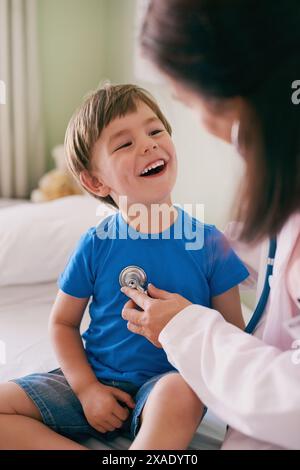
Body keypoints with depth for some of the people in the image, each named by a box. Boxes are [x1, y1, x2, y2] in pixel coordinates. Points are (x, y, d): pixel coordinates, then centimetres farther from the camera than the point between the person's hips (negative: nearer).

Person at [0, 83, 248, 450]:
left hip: (168, 382, -2)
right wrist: (87, 388, -7)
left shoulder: (209, 242, -8)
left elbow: (232, 333, 0)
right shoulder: (95, 245, -6)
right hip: (96, 381, 3)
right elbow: (63, 323, 5)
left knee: (180, 393, -38)